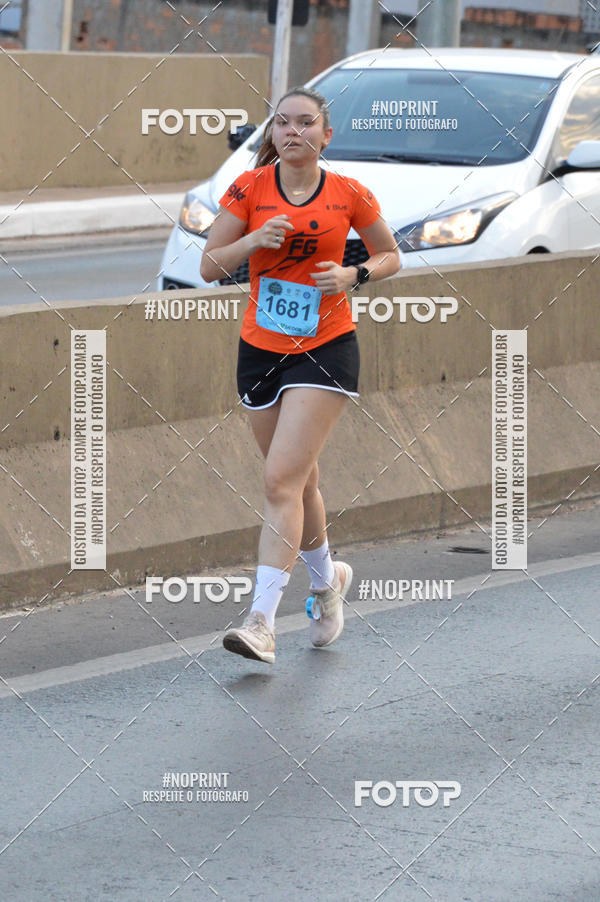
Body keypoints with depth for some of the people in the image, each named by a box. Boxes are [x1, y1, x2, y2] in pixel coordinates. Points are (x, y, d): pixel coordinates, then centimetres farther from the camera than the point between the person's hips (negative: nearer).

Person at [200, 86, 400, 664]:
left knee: (282, 481, -15)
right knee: (298, 482, 15)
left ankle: (261, 622, -19)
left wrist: (354, 275, -9)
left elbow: (389, 256, 11)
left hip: (325, 351, -3)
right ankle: (327, 579, 42)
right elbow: (209, 266, 0)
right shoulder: (249, 189, -1)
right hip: (260, 350, 3)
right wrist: (253, 241, -18)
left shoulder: (350, 195, -3)